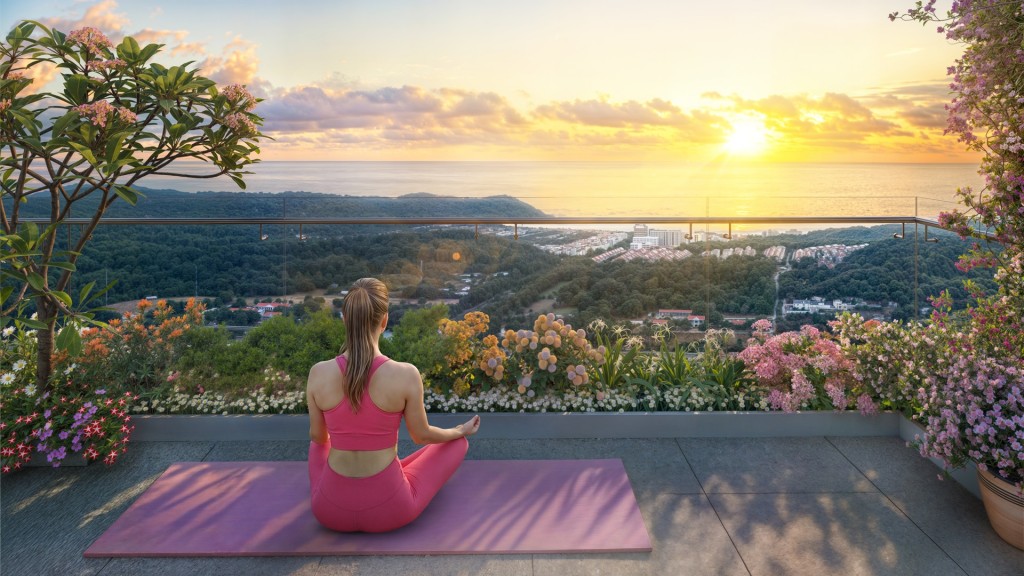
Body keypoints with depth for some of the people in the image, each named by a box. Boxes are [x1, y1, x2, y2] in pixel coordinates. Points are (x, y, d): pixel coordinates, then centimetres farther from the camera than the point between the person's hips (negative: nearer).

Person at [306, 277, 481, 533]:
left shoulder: (318, 373, -13)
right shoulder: (406, 374, -20)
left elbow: (318, 436, 5)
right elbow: (422, 436, -3)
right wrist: (461, 430, 19)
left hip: (331, 509, 4)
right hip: (388, 509, -3)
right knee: (458, 442, 23)